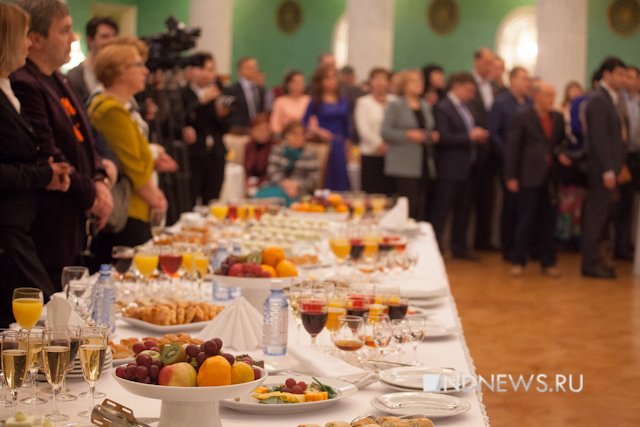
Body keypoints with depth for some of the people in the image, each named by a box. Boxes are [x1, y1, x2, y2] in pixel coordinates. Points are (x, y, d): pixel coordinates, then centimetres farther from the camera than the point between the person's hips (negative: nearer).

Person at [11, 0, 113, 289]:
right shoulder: (22, 85, -18)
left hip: (74, 229, 10)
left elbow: (82, 141, 19)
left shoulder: (58, 81, 15)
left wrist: (101, 179, 0)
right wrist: (91, 196, -10)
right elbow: (48, 158, -21)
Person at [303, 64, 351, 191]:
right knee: (322, 180, -1)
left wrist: (346, 147, 13)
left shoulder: (342, 102, 7)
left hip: (338, 145, 4)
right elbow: (304, 123, -3)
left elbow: (345, 126, 12)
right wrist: (318, 131, -18)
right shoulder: (316, 102, -3)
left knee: (339, 181, 5)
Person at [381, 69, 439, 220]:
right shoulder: (395, 106, 1)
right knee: (409, 206, -12)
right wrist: (408, 134, -17)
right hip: (405, 166, -6)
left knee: (422, 206, 2)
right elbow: (385, 132, -6)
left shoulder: (426, 107, 19)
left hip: (425, 164, 6)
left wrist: (433, 136, 6)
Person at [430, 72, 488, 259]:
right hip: (450, 168, -8)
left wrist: (479, 137, 2)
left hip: (469, 167, 8)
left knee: (463, 209, 13)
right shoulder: (442, 108, -11)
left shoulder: (465, 108, 14)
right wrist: (470, 136, -20)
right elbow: (444, 137, -20)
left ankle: (460, 247, 22)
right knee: (441, 209, -3)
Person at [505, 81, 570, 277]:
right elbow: (512, 148, -6)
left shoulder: (558, 118, 10)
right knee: (525, 222, 0)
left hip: (550, 178, 4)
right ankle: (518, 262, 10)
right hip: (529, 178, -4)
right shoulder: (522, 116, -4)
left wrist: (561, 155, -3)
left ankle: (548, 262, 16)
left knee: (548, 222, 8)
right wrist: (511, 177, -10)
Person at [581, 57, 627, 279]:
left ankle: (594, 258, 21)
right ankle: (590, 263, 2)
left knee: (601, 215, 13)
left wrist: (614, 168, 12)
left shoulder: (609, 99, 16)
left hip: (608, 168, 9)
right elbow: (599, 138, -19)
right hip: (602, 169, -9)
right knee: (596, 216, -4)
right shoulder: (598, 99, -13)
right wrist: (607, 171, -20)